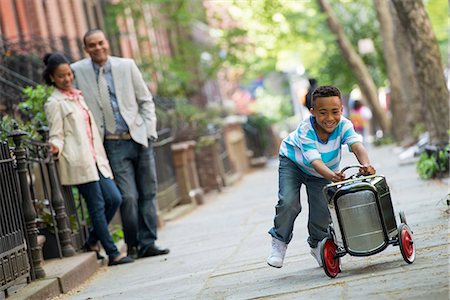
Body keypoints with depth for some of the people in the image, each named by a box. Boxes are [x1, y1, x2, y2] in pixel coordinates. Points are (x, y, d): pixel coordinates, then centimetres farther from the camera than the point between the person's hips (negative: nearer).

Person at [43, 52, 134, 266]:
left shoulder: (77, 96, 19)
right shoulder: (55, 103, -3)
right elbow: (56, 135, -6)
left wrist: (100, 156, 23)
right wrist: (56, 147, -27)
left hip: (94, 159, 8)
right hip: (78, 161, -8)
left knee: (114, 198, 0)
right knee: (97, 205, -6)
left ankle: (92, 241, 16)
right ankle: (113, 254, -1)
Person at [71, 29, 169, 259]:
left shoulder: (127, 66, 4)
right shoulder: (78, 71, 0)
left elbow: (146, 100, 9)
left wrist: (149, 131, 0)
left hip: (140, 139, 2)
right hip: (114, 145, -2)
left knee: (148, 194, 3)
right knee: (128, 197, -9)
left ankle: (147, 243, 11)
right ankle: (132, 245, 7)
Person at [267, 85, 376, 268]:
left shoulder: (343, 126, -28)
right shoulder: (305, 131, -35)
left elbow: (357, 146, -43)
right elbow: (315, 161, -45)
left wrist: (366, 164, -65)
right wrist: (331, 175, -65)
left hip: (322, 172, 3)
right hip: (293, 163, -3)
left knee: (323, 209, -7)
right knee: (288, 202, -21)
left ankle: (317, 244, 23)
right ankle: (279, 241, 4)